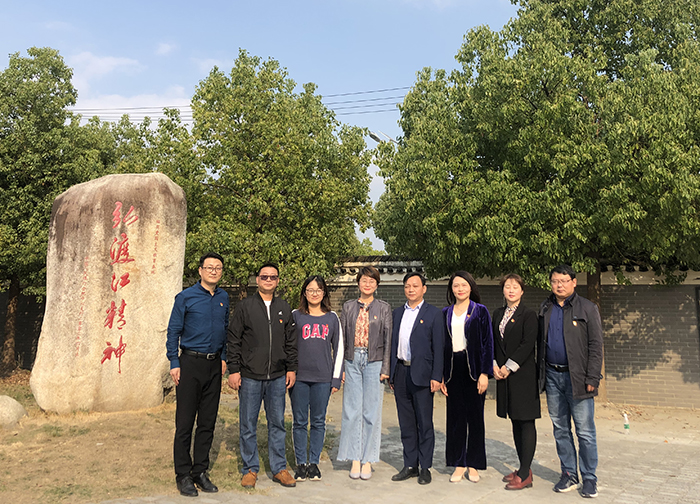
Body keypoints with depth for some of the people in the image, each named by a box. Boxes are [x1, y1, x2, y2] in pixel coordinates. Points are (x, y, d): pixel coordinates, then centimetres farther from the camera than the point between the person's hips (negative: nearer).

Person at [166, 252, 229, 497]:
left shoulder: (223, 298, 9)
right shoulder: (186, 297, -4)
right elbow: (173, 331, -3)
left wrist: (223, 357, 11)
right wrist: (174, 363, -8)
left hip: (214, 366, 5)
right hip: (191, 363, -4)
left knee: (208, 422, 10)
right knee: (185, 422, 0)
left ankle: (200, 471, 21)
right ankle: (183, 475, 11)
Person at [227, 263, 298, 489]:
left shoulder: (284, 308, 9)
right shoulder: (244, 307, -1)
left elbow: (291, 341, 12)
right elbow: (234, 341, -1)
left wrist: (291, 368, 7)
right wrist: (233, 370, -6)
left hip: (277, 377, 3)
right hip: (249, 377, -2)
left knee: (277, 424, 9)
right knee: (248, 425, 6)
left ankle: (279, 468, 21)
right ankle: (250, 469, 20)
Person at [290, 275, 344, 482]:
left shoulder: (332, 318, 7)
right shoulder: (296, 316, 3)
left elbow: (338, 349, 8)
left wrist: (336, 378, 4)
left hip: (323, 378, 1)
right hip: (299, 377, -1)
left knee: (318, 422, 8)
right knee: (300, 422, 5)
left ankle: (314, 462, 19)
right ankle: (301, 463, 17)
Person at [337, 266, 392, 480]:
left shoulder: (384, 308, 3)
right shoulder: (348, 307, 8)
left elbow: (388, 340, 1)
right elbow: (341, 338, 8)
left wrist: (385, 368, -5)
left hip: (374, 362, -2)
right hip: (352, 360, 2)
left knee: (371, 412, 3)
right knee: (352, 411, 3)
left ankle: (367, 460, 14)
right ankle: (355, 459, 14)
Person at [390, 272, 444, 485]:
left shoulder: (433, 313, -2)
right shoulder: (397, 313, 13)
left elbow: (438, 347, -5)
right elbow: (393, 343, 14)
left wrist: (436, 376, -11)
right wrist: (391, 374, 11)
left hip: (421, 374, -5)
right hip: (400, 372, 5)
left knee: (424, 423, 2)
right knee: (406, 422, 10)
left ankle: (425, 468, 14)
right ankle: (410, 465, 20)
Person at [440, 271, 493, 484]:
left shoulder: (480, 311, 1)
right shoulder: (445, 313, 10)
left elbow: (488, 343, -2)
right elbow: (441, 344, 10)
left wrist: (485, 373, -10)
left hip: (473, 368, -3)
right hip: (453, 369, 3)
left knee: (475, 416, 4)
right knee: (455, 416, 6)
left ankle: (473, 466, 16)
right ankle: (459, 464, 17)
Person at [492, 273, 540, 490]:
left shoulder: (528, 315, -6)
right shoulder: (498, 314, 13)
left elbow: (528, 344, -14)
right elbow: (493, 341, 13)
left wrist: (509, 367, -15)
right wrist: (494, 365, -1)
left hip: (523, 375, -6)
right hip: (504, 375, 7)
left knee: (526, 422, -2)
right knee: (515, 422, 12)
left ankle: (525, 475, 2)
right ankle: (523, 469, 22)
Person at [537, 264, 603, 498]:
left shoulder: (587, 308, -2)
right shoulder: (545, 308, 11)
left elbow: (596, 346, -5)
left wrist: (592, 378, -12)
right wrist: (540, 373, 8)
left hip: (577, 378, -4)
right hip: (552, 376, 4)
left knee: (585, 431, 0)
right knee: (560, 429, 11)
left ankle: (589, 478, 13)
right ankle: (569, 474, 23)